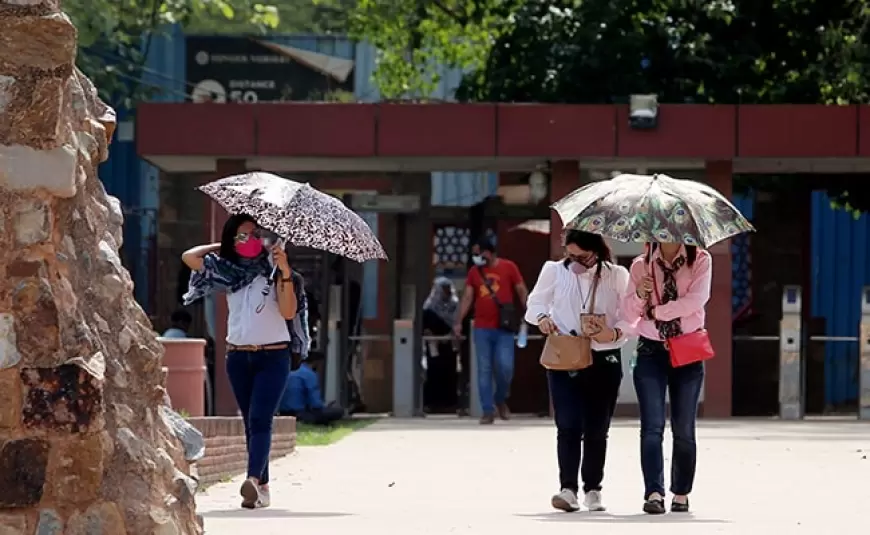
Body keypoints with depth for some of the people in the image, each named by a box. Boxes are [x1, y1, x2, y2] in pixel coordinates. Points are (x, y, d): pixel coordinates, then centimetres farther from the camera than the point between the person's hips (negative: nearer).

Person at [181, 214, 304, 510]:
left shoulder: (273, 270, -2)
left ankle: (254, 479, -33)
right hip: (238, 357, 5)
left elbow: (288, 311, -13)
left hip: (273, 356, -4)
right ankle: (262, 487, 10)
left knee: (260, 419, -18)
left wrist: (285, 272, -24)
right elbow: (189, 256, 7)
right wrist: (224, 248, 9)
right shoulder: (228, 271, 9)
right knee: (250, 423, 6)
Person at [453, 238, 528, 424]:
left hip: (504, 328, -3)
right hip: (481, 329, 3)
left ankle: (501, 399, 18)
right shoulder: (474, 271, 8)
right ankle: (488, 411, 6)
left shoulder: (508, 267, 0)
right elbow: (467, 297, 7)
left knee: (505, 367, -9)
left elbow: (522, 292, 1)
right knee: (484, 370, 1)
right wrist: (459, 321, -2)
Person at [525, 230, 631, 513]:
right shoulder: (554, 271, 2)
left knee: (597, 429, 7)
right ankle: (568, 489, -15)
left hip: (604, 360, 1)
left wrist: (615, 333, -16)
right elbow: (535, 302, 13)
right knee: (568, 425, -12)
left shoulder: (616, 275, 0)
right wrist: (542, 317, -10)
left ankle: (592, 490, 18)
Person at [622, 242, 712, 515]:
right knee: (652, 425, -10)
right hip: (651, 351, 1)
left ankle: (681, 493, 12)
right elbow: (629, 315, 4)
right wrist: (640, 295, -16)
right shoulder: (641, 265, 6)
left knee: (684, 428, 4)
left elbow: (697, 299, -14)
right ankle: (654, 493, -16)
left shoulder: (700, 261, 1)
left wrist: (656, 310, -13)